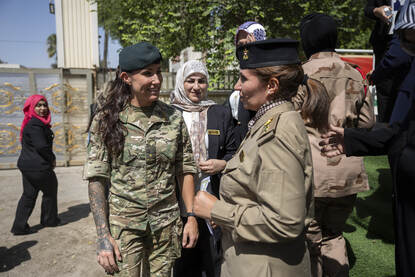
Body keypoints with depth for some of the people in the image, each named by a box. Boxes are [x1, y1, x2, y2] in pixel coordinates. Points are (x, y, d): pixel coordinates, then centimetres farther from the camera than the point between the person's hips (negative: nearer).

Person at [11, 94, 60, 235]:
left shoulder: (32, 123, 13)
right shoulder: (35, 124, -19)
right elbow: (41, 146, -25)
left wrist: (49, 159, 8)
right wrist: (52, 159, -10)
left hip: (27, 165, 9)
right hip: (37, 167, -9)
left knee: (29, 195, 14)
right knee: (50, 190, 10)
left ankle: (20, 226, 18)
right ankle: (49, 220, 26)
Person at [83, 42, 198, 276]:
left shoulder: (174, 118, -2)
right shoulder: (107, 119, -7)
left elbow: (185, 171, 3)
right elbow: (97, 179, -7)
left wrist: (191, 217, -1)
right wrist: (103, 236, -11)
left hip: (166, 223, 2)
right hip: (123, 223, -1)